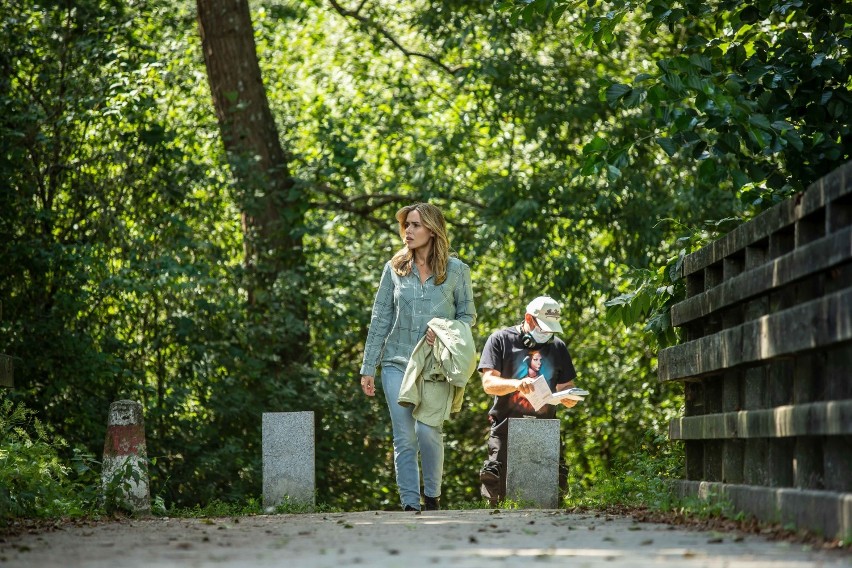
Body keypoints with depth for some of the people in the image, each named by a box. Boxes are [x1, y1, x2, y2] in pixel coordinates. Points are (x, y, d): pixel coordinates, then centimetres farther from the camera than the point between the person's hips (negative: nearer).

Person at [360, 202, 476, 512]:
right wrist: (368, 368, 4)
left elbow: (468, 315, 7)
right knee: (404, 438, -2)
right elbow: (380, 319, 8)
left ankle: (432, 495, 3)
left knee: (427, 430, -16)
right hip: (397, 362, 2)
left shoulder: (455, 270, 1)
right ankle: (409, 504, 3)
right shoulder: (394, 268, 6)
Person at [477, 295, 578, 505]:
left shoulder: (557, 347, 16)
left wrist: (569, 398, -11)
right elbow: (488, 382, -8)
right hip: (505, 429, -3)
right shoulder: (501, 340, 3)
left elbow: (566, 386, 16)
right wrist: (517, 384, -29)